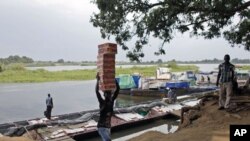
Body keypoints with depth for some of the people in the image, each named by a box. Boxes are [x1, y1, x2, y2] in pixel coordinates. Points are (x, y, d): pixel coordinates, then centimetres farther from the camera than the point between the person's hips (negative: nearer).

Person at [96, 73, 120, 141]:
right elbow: (97, 92, -26)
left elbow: (117, 89, -3)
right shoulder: (102, 102, -12)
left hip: (108, 127, 6)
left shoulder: (112, 101, 0)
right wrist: (98, 80, -27)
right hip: (101, 127, -6)